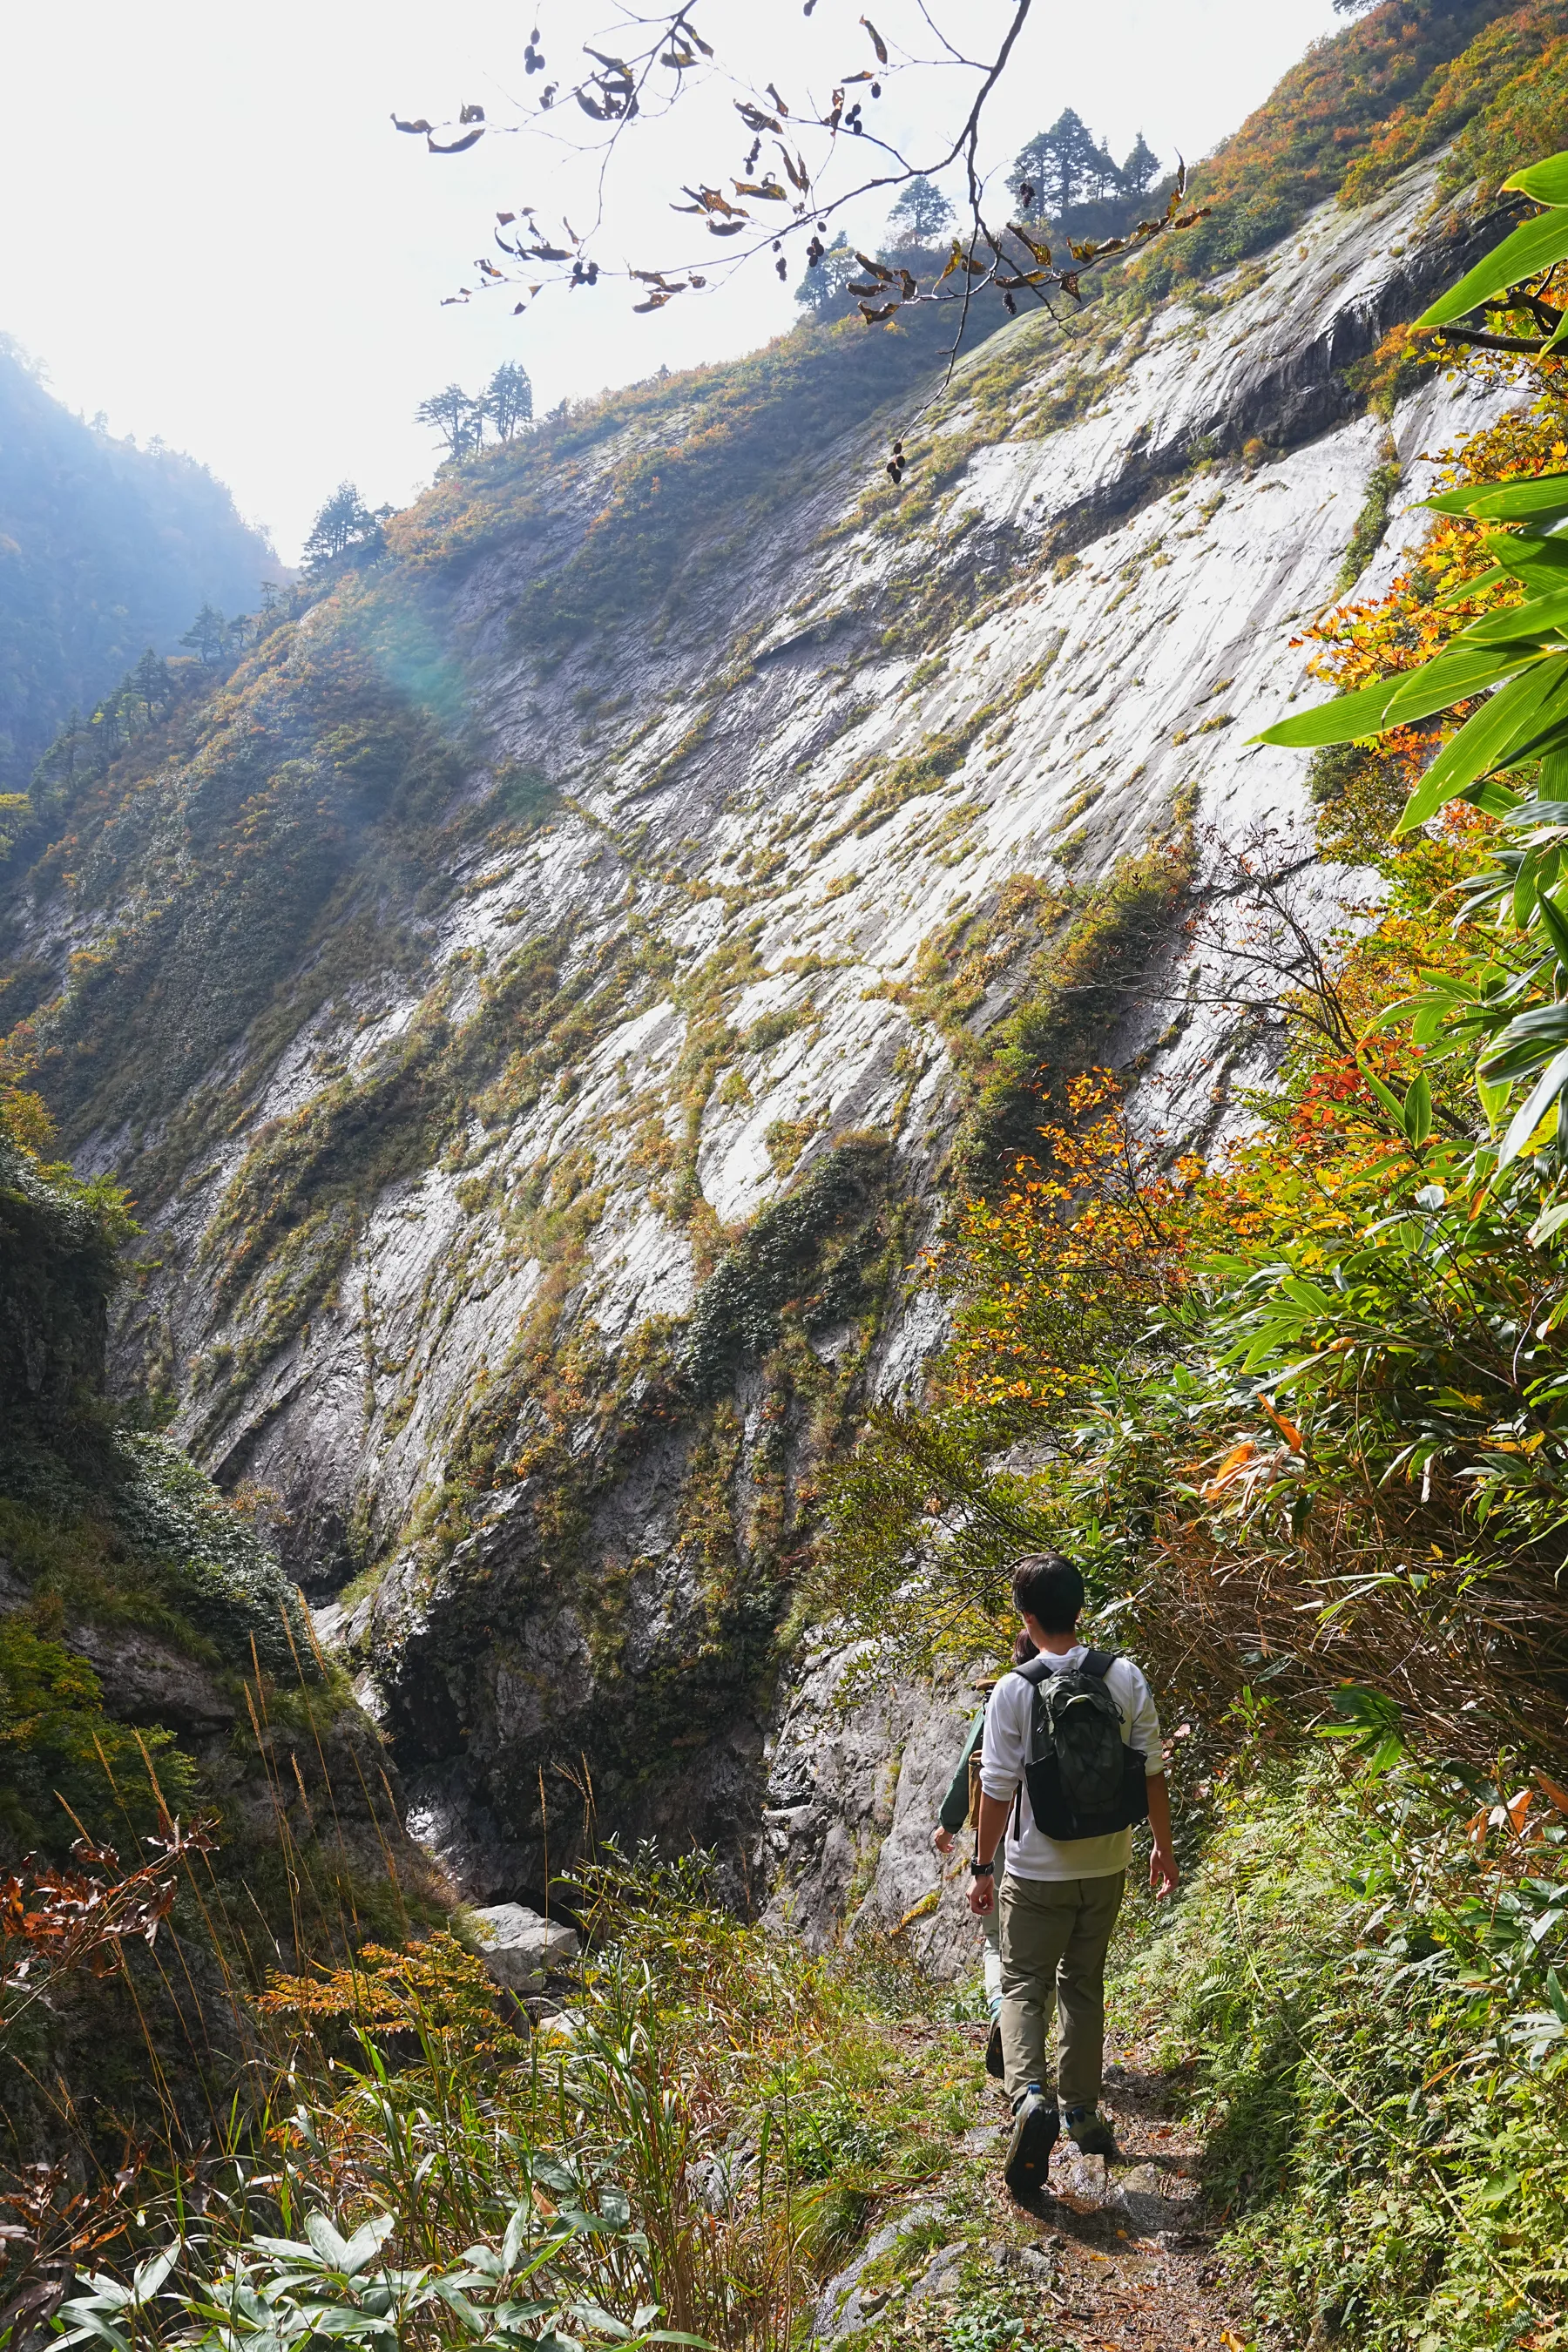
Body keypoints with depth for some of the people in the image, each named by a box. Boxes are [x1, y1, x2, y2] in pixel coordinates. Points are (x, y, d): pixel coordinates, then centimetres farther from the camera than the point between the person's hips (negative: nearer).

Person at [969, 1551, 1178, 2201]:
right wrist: (1163, 1846, 13)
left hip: (1037, 1872, -4)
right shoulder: (1126, 1677, -6)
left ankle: (1030, 2094, -17)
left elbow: (998, 1788, -12)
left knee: (1023, 1987, 6)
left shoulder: (1015, 1690, -15)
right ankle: (1082, 2111, 26)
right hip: (1106, 1865, 4)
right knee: (1083, 1986, 19)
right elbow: (1152, 1771, 0)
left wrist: (982, 1867, -2)